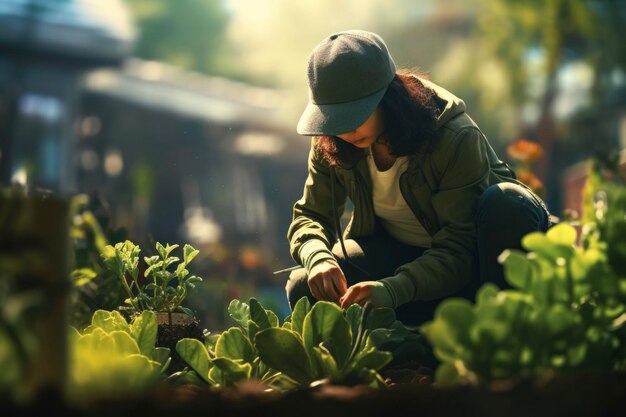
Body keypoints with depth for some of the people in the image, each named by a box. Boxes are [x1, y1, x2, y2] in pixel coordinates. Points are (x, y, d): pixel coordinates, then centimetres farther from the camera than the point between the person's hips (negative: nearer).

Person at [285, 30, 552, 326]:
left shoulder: (456, 137, -30)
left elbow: (458, 249, -33)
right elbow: (310, 216, -6)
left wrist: (395, 289, -50)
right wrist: (318, 258, -32)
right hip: (396, 252, 5)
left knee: (506, 203, -39)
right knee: (304, 290, -21)